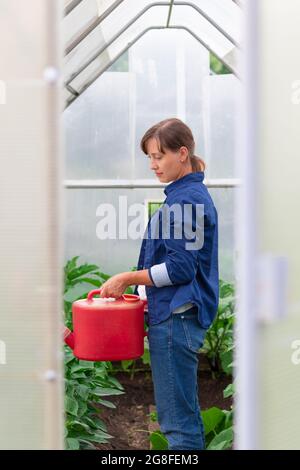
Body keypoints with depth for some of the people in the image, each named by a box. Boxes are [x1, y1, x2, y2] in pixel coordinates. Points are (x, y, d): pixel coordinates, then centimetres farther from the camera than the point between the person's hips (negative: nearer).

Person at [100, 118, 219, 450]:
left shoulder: (187, 200, -15)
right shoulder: (190, 195, 15)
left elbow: (180, 267, -19)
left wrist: (128, 278, -12)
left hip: (176, 319, -10)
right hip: (178, 315, 10)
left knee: (178, 418, -5)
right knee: (186, 413, 16)